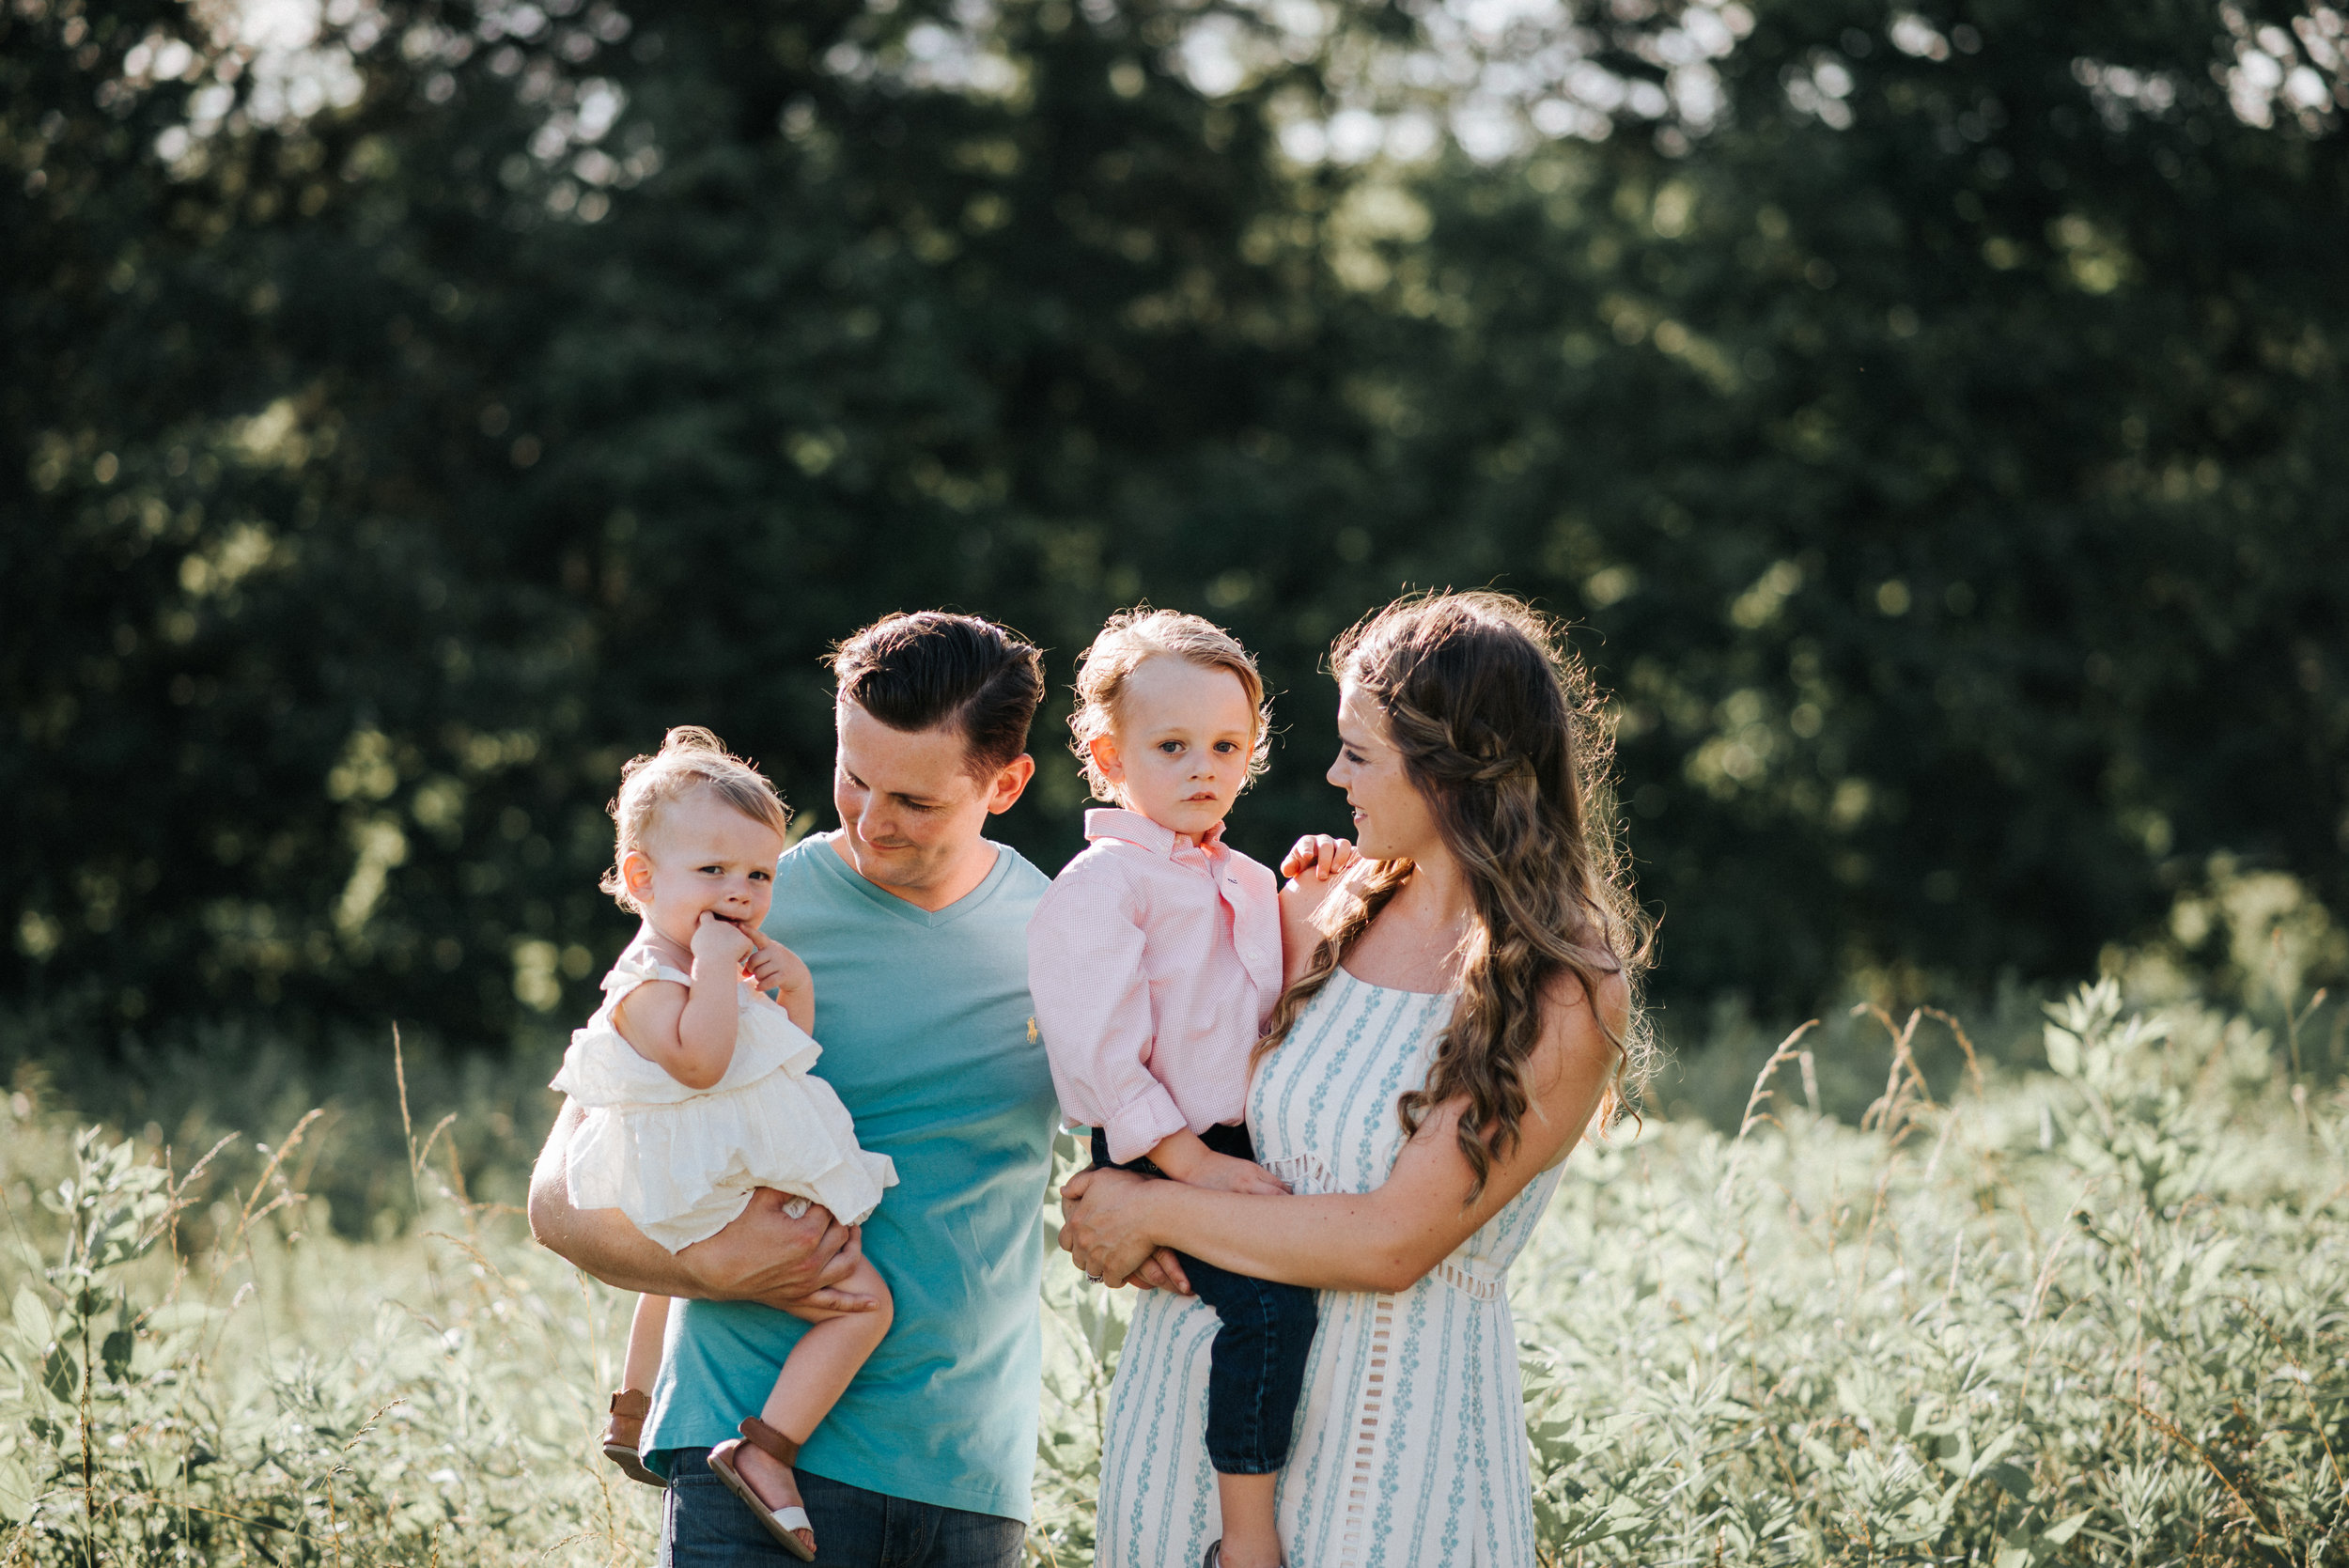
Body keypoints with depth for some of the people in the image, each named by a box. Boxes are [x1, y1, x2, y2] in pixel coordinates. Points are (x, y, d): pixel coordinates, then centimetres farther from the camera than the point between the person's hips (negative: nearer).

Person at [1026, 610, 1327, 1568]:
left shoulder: (1249, 887, 18)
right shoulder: (1102, 885, -8)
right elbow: (1099, 1046, -15)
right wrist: (1191, 1162, -19)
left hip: (1239, 1149, 8)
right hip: (1157, 1156, -8)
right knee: (1270, 1299, -24)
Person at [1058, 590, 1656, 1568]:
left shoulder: (1567, 1000, -13)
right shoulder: (1326, 917, 4)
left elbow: (1394, 1243, -18)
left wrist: (1155, 1212, -12)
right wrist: (1115, 1216, -8)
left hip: (1391, 1413, -5)